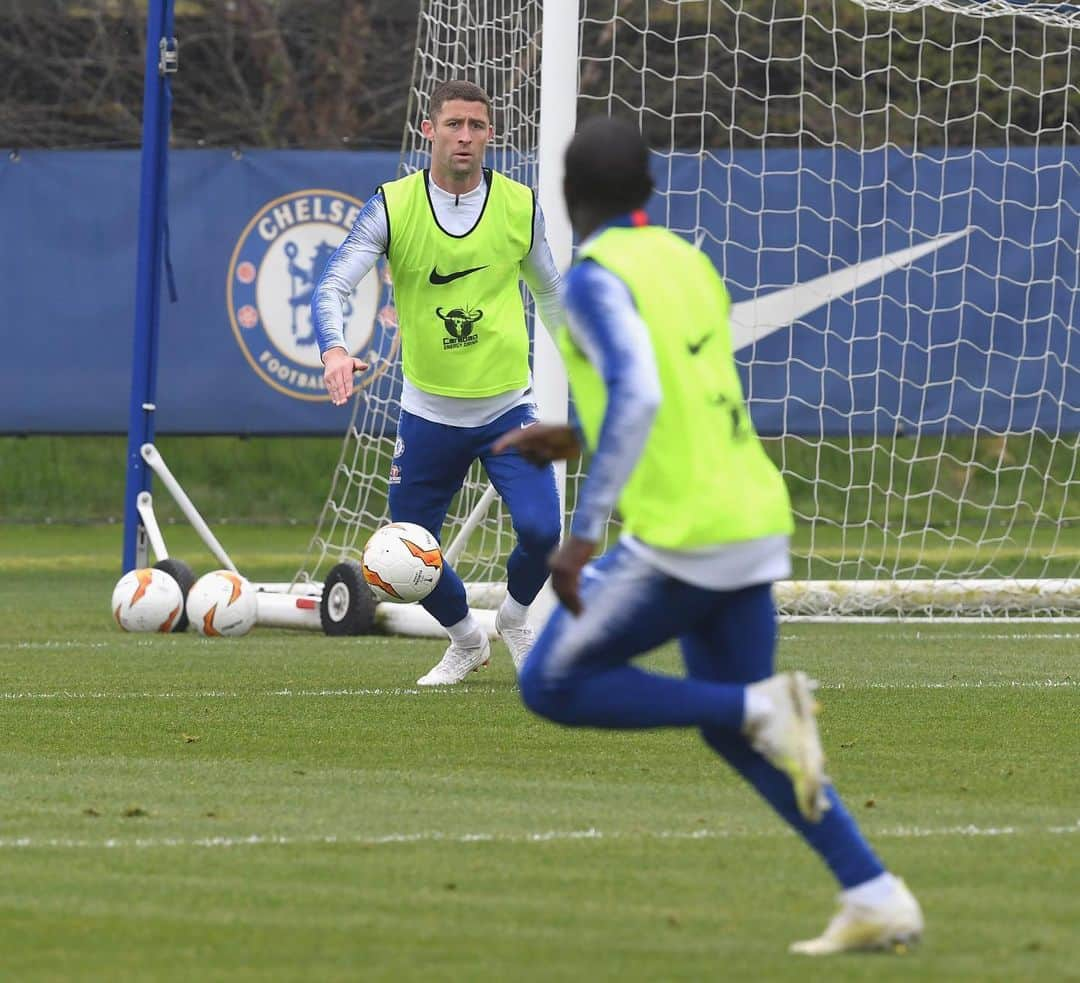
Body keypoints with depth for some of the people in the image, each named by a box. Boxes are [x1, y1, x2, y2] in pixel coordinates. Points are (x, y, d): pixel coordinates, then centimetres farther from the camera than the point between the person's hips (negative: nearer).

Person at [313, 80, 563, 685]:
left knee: (541, 531, -19)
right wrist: (334, 349, -33)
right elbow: (333, 287, -14)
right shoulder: (392, 206, -8)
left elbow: (550, 293, 13)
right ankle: (467, 641, 35)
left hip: (507, 406, 0)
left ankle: (515, 620, 14)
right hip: (429, 412, 0)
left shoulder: (520, 205, -2)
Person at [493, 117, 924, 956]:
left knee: (553, 687, 5)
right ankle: (877, 900, 6)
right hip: (755, 520, 8)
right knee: (729, 728, 17)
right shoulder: (691, 264, 15)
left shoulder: (597, 278, -11)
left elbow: (638, 397, -26)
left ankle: (763, 708, -10)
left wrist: (583, 533, -25)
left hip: (680, 537, -8)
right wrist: (577, 438, 32)